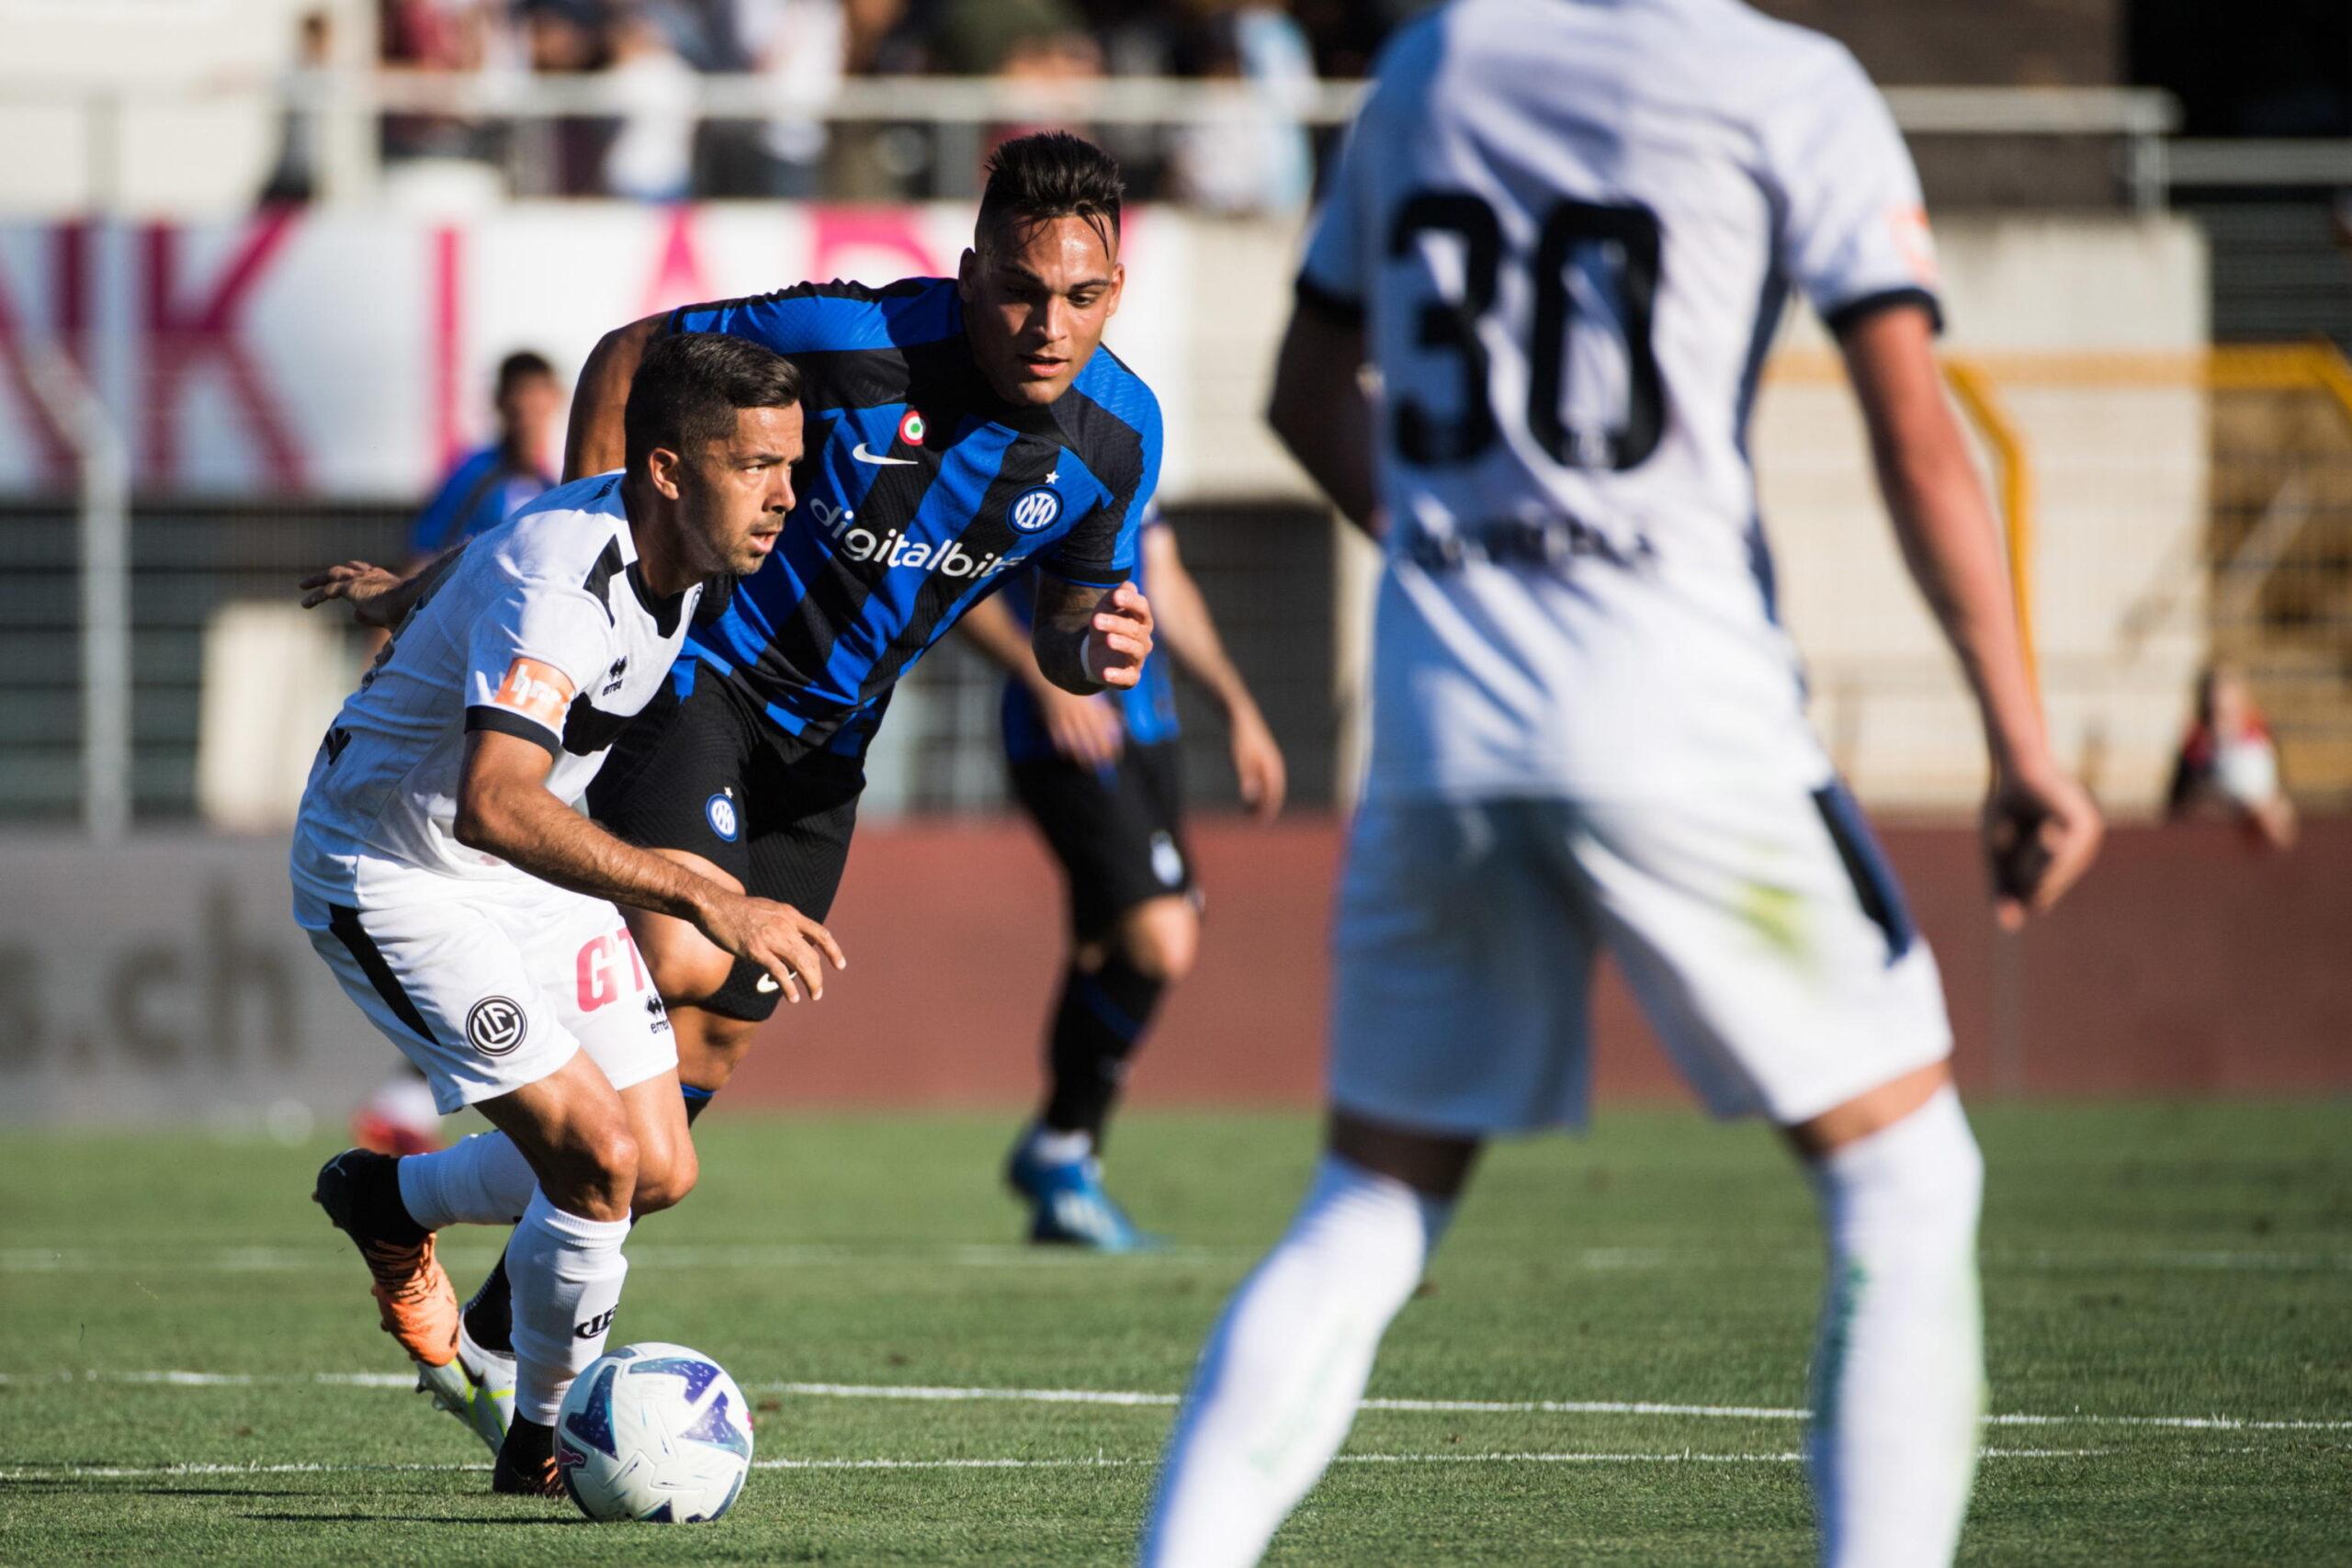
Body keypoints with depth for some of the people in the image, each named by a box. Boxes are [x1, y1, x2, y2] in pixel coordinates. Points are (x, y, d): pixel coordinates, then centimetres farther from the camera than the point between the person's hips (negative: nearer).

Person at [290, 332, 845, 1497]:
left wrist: (408, 596, 36)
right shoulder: (559, 583, -35)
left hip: (531, 868, 9)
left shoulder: (670, 544, -7)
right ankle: (545, 1447, 4)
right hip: (395, 882, -9)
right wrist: (704, 901, -54)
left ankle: (390, 1204, 31)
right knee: (601, 1158, -18)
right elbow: (494, 806, -49)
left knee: (660, 1171, 4)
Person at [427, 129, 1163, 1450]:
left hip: (825, 736, 6)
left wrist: (1098, 649, -18)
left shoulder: (1119, 434, -10)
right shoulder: (854, 342, -26)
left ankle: (508, 1340, 23)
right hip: (698, 670, -6)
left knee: (710, 1048, 9)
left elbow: (1070, 606, 6)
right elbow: (627, 358, -13)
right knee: (681, 957, -29)